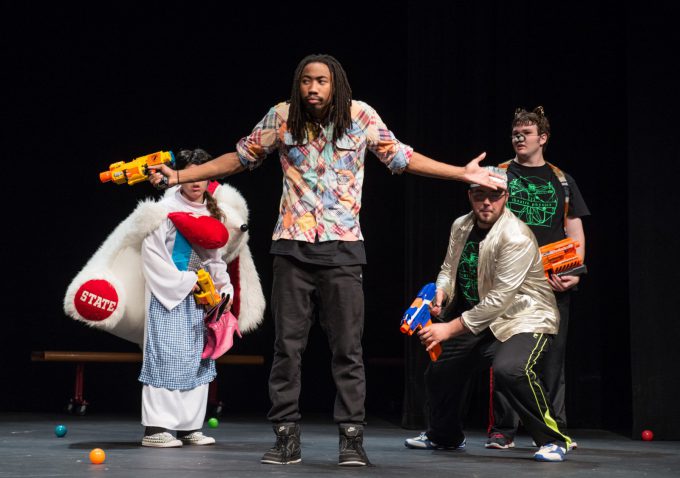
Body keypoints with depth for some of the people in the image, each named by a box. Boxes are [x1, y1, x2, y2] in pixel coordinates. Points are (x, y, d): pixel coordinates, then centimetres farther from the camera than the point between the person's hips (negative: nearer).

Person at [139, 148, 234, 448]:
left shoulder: (211, 213, 12)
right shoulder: (166, 209, -8)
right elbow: (152, 255, -13)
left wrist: (224, 288, 3)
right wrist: (185, 283, -14)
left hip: (198, 298, 7)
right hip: (168, 297, -7)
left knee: (197, 359, 8)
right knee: (166, 356, -9)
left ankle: (189, 426, 14)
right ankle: (155, 428, -8)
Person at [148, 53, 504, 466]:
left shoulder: (361, 116, -1)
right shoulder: (282, 117, 1)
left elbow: (401, 157, 7)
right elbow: (240, 158, 12)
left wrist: (462, 173, 0)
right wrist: (179, 176, 7)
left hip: (342, 247, -1)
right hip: (293, 246, 1)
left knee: (348, 348, 0)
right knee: (287, 346, 3)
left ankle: (352, 437, 7)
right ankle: (287, 437, 12)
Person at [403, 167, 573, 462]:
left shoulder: (516, 237, -25)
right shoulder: (461, 227, 0)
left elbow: (499, 299, -29)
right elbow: (448, 268, 11)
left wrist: (451, 329, -28)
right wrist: (441, 292, -14)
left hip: (525, 320, -8)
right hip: (478, 319, 8)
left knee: (510, 370, -36)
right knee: (439, 370, 16)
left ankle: (553, 440, -18)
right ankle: (444, 436, 45)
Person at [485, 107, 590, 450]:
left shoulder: (561, 181, 16)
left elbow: (575, 231, 13)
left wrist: (575, 271, -2)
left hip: (554, 283, 2)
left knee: (552, 356, 3)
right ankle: (503, 429, 1)